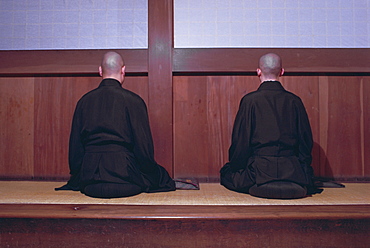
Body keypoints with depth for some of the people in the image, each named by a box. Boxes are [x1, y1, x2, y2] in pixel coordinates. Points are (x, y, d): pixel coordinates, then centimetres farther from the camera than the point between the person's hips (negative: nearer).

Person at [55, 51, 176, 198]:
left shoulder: (84, 101, 4)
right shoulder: (133, 101, -8)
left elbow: (74, 144, 8)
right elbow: (144, 146, -8)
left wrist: (76, 177, 22)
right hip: (125, 180, -5)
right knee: (162, 175, 19)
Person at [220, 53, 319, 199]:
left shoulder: (249, 100, -7)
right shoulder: (294, 101, 3)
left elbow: (240, 140, -5)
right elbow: (306, 139, 8)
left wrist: (234, 167, 12)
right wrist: (303, 170, 22)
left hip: (260, 170, -3)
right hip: (292, 171, 4)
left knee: (226, 173, 21)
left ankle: (259, 185, 14)